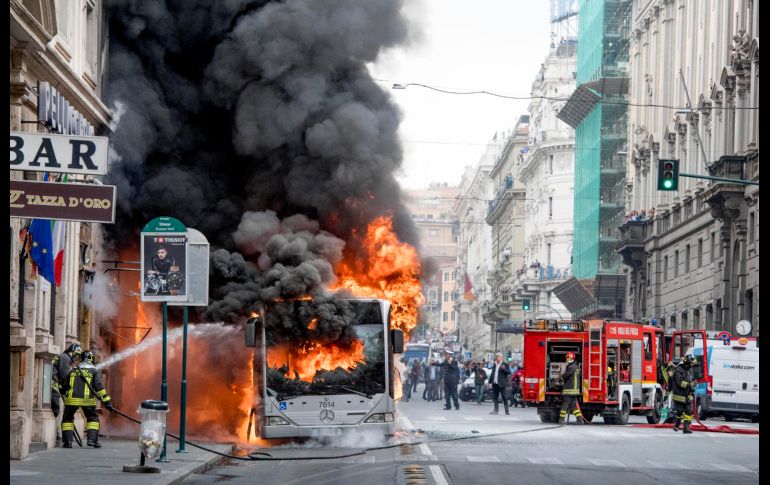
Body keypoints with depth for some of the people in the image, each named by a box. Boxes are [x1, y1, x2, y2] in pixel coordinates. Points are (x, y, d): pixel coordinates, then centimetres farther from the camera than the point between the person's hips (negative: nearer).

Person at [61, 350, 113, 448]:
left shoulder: (73, 370, 17)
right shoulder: (94, 371, 7)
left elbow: (65, 386, 18)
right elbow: (98, 387, -4)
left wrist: (65, 399, 31)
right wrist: (106, 401, -4)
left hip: (72, 399, 2)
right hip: (87, 399, -2)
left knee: (67, 419, 15)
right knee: (93, 418, 14)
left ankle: (68, 441, 2)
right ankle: (92, 439, 0)